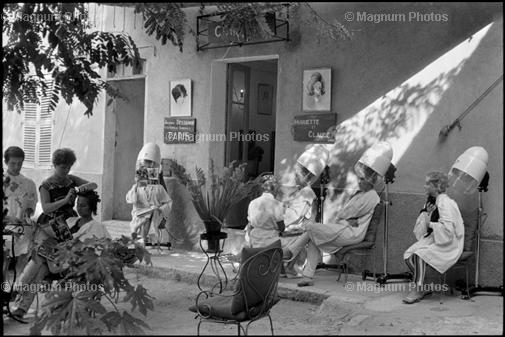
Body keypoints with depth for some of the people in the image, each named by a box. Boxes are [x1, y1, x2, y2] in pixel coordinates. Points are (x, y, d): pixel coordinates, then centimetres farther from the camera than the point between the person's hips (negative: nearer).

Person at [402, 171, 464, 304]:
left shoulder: (445, 203, -17)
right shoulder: (432, 201, 11)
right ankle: (423, 287, 2)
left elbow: (448, 229, -27)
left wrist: (430, 224, -16)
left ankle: (418, 291, -17)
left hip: (449, 244, -9)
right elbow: (420, 227, 14)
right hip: (433, 239, 9)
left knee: (419, 254, -28)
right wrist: (426, 213, -3)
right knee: (408, 254, -9)